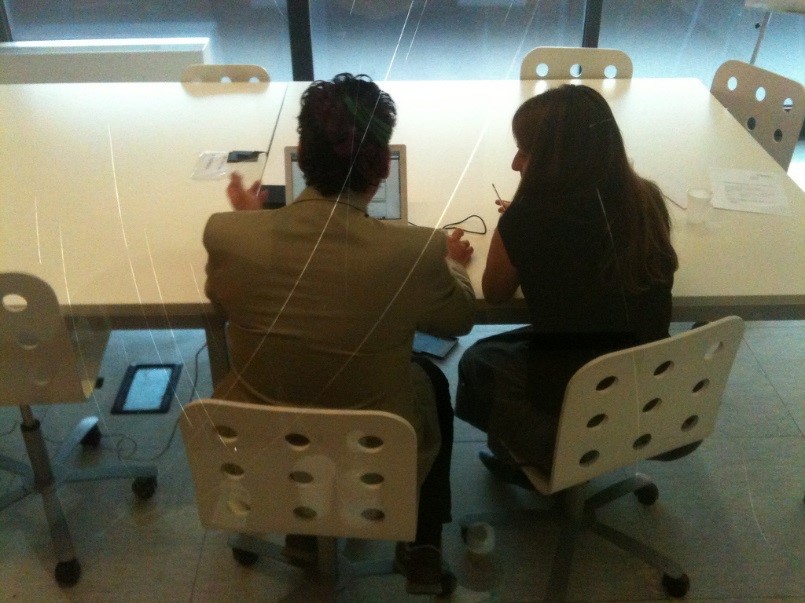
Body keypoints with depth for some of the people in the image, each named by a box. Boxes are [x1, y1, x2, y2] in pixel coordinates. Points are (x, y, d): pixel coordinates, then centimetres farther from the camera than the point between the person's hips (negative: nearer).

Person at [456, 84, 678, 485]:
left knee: (477, 362, 26)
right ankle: (520, 457, 43)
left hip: (570, 420, -5)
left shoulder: (526, 222, -23)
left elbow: (494, 294, -5)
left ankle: (530, 463, 42)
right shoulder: (647, 200, -9)